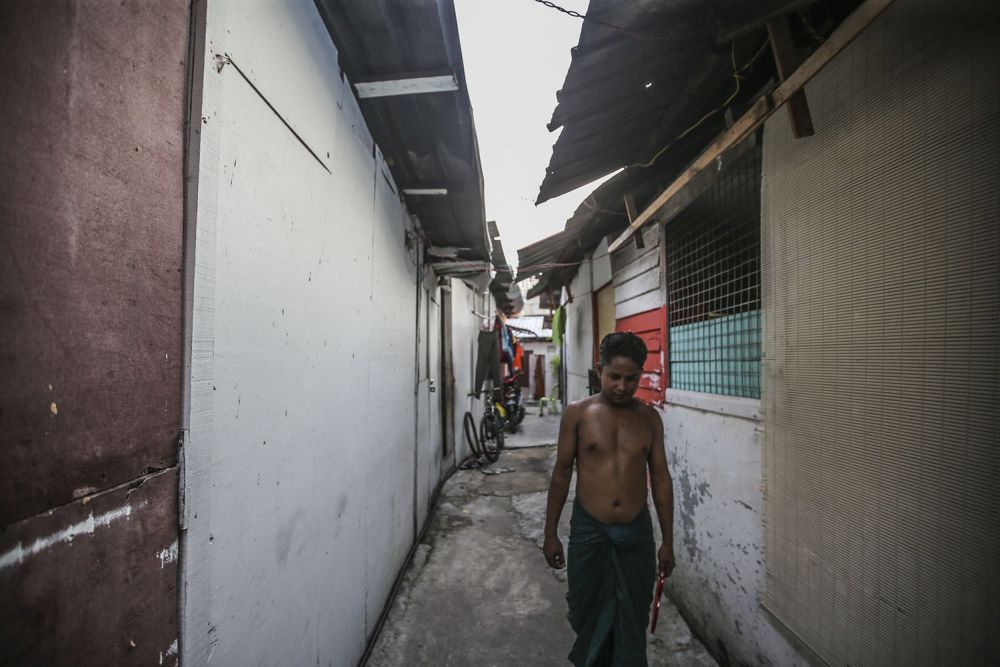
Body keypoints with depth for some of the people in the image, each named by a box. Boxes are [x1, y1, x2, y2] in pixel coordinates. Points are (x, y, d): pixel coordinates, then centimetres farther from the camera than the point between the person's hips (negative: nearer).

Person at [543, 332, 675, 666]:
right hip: (588, 531, -1)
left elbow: (660, 477, 4)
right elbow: (562, 472, -3)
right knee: (588, 613, 18)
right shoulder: (577, 413, -9)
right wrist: (550, 533, -1)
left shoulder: (649, 417, -2)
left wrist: (668, 540, 5)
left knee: (632, 619, 16)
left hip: (636, 532, 1)